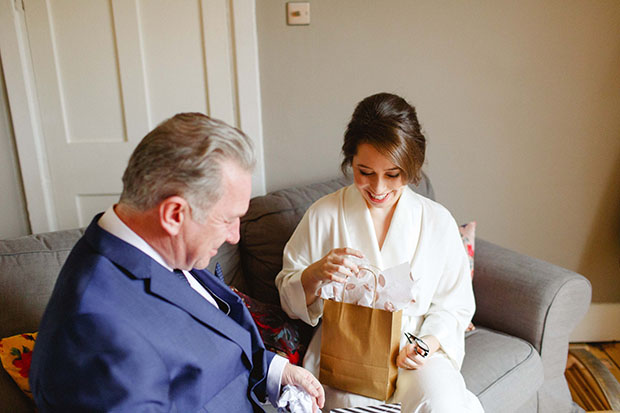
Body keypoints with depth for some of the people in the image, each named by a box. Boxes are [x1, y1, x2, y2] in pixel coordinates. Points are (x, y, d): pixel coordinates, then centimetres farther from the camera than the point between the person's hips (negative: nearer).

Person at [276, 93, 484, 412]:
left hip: (413, 347, 1)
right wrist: (316, 273, -20)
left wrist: (429, 342, -13)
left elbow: (454, 304, 6)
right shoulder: (323, 215, -3)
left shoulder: (438, 221, -1)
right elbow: (289, 297, 2)